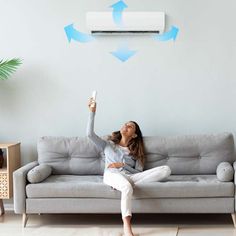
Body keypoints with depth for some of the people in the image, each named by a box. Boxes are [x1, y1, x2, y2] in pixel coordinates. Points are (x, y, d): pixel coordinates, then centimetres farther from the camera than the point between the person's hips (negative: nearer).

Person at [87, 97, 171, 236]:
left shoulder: (135, 152, 26)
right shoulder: (108, 145, 24)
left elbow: (139, 172, 11)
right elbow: (90, 134, 8)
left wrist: (122, 165, -4)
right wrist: (92, 112, 3)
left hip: (130, 176, 3)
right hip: (112, 175, -3)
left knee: (166, 170, -20)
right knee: (127, 187, -42)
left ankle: (123, 186, -29)